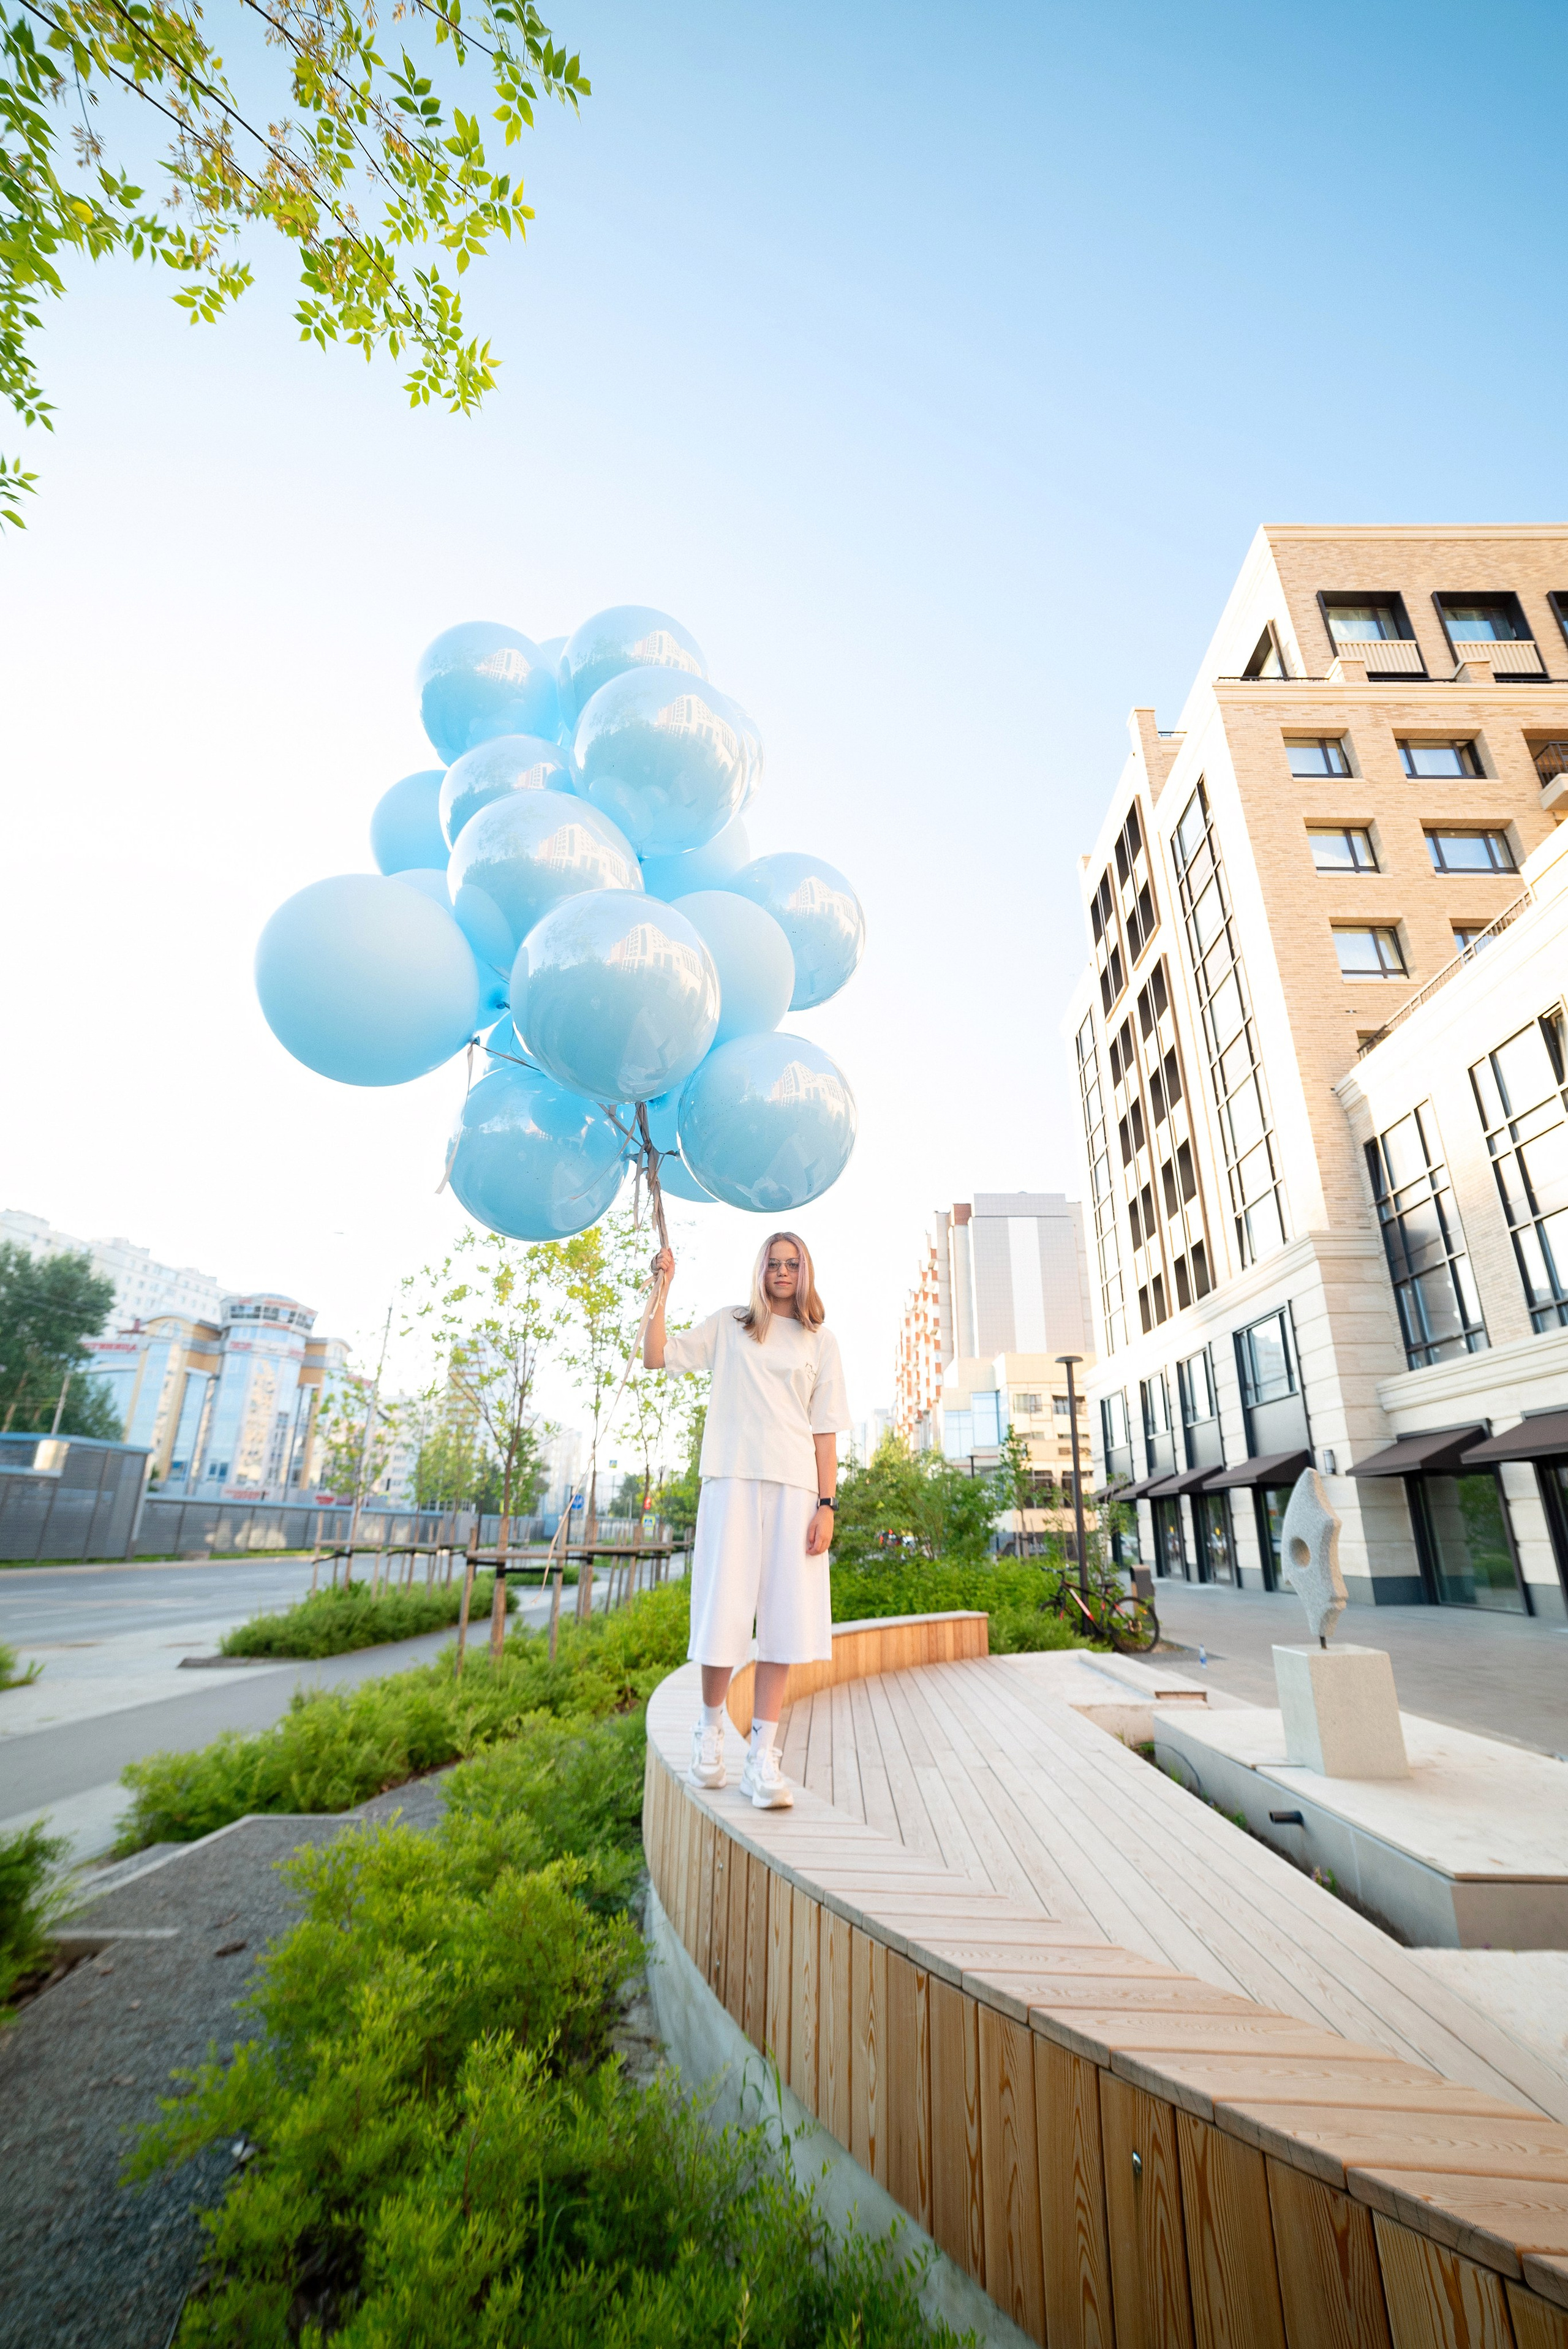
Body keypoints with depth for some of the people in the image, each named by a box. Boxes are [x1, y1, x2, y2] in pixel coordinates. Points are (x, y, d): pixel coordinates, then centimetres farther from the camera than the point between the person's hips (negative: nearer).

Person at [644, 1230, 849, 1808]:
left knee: (784, 1619, 0)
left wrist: (827, 1505, 0)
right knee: (724, 1611, 0)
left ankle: (762, 1759, 10)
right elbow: (656, 1356, 0)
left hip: (794, 1486, 1)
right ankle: (711, 1726, 26)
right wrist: (663, 1286, -5)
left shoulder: (820, 1341, 12)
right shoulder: (727, 1326, 10)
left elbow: (825, 1430, 8)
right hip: (733, 1479, -1)